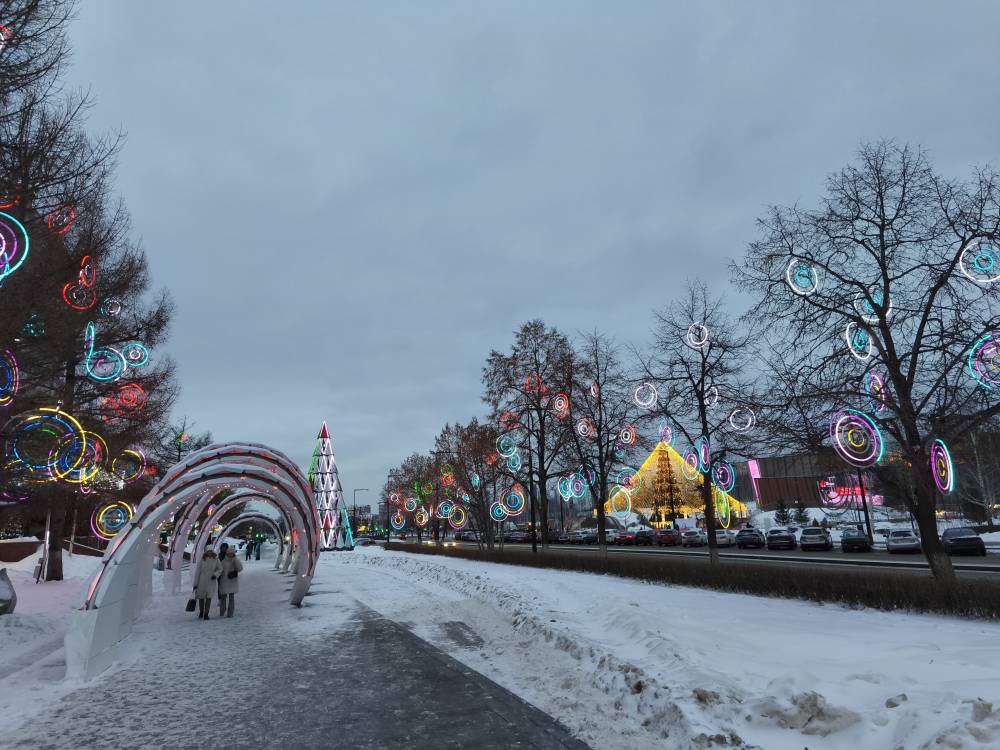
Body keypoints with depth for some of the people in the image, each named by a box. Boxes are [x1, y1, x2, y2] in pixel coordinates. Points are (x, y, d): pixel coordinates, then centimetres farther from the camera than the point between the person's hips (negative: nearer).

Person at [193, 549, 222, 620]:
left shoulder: (215, 561, 1)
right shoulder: (202, 561, -5)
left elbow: (220, 569, 10)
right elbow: (197, 572, -2)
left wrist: (216, 574, -9)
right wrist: (195, 583, -3)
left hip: (211, 582, 0)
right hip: (202, 582, 0)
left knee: (209, 598, -9)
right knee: (201, 598, 11)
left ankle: (206, 614, -2)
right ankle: (201, 612, 35)